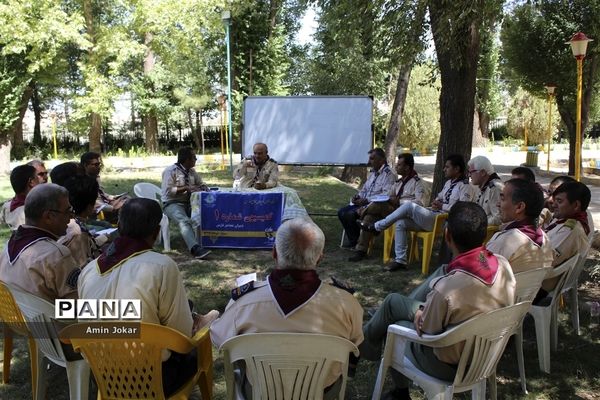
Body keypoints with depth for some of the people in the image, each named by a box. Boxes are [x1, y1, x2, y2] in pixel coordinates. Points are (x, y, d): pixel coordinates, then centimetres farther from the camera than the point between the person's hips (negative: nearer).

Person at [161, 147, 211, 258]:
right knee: (184, 221, -37)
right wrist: (186, 188, -21)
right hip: (172, 204, -7)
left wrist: (203, 189, -5)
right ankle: (195, 248, -53)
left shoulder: (192, 172, 15)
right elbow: (168, 191, -15)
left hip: (188, 203, 7)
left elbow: (202, 185, 20)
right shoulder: (171, 170, -6)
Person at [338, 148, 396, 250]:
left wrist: (366, 200, -22)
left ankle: (356, 243, -6)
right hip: (363, 203, 9)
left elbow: (386, 195, -22)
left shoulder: (389, 174, -11)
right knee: (341, 212, -5)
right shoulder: (373, 173, 18)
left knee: (350, 214, -26)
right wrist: (358, 196, 3)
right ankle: (353, 241, 1)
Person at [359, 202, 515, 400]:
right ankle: (365, 340, 44)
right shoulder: (503, 264, -17)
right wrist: (424, 311, 4)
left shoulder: (446, 288, -38)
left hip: (448, 366, -6)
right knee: (393, 300, 18)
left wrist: (420, 316, 3)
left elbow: (426, 331, -19)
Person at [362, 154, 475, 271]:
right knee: (401, 223, -9)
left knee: (409, 206, -25)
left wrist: (442, 206, -12)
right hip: (433, 216, 9)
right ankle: (400, 260, -6)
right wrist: (436, 202, 7)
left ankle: (377, 226, -13)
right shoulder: (449, 182, 22)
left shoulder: (465, 186, -6)